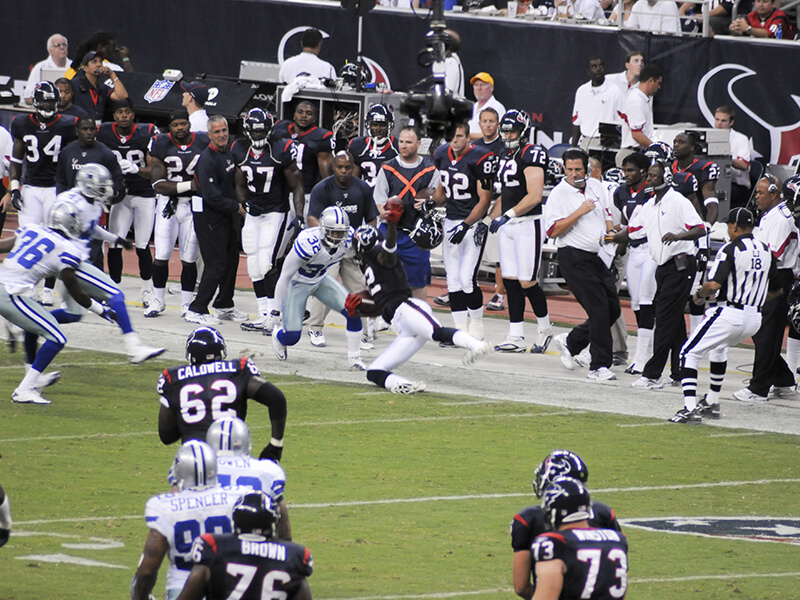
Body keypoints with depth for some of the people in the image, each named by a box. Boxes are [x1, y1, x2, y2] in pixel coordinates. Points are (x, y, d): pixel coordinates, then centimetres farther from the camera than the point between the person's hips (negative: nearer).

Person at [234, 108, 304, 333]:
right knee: (254, 266, 5)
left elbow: (297, 187, -9)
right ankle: (264, 314, 12)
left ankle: (273, 315, -15)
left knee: (267, 263, -17)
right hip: (253, 214, 6)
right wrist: (245, 202, 0)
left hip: (277, 213, -6)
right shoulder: (241, 152, 3)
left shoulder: (282, 151, -14)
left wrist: (299, 217, -14)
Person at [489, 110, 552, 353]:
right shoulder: (505, 156, 16)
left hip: (529, 223, -8)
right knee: (510, 280, 6)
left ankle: (544, 328, 14)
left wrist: (507, 216, -20)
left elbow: (534, 196, -19)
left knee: (527, 282, -6)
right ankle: (516, 337, 8)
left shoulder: (532, 154, -12)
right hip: (508, 225, 8)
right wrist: (489, 219, 13)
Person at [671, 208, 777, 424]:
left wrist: (699, 295, -1)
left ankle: (690, 409, -13)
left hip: (730, 315, -7)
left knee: (689, 353, 1)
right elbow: (776, 289, 18)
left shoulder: (731, 249, -11)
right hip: (755, 319, 7)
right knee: (719, 346, 35)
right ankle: (712, 403, 36)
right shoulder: (766, 251, 10)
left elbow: (714, 284, -21)